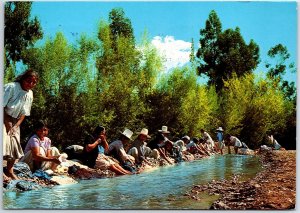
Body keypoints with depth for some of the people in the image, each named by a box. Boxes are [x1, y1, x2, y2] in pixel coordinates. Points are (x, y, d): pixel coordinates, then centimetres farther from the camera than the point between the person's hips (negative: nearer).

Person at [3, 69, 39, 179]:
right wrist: (7, 123, -20)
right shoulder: (11, 87, -19)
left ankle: (10, 171, 18)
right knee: (4, 141, -22)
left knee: (15, 144, 5)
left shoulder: (29, 94, 0)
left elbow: (24, 113, 4)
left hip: (14, 121, 7)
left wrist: (15, 126, -8)